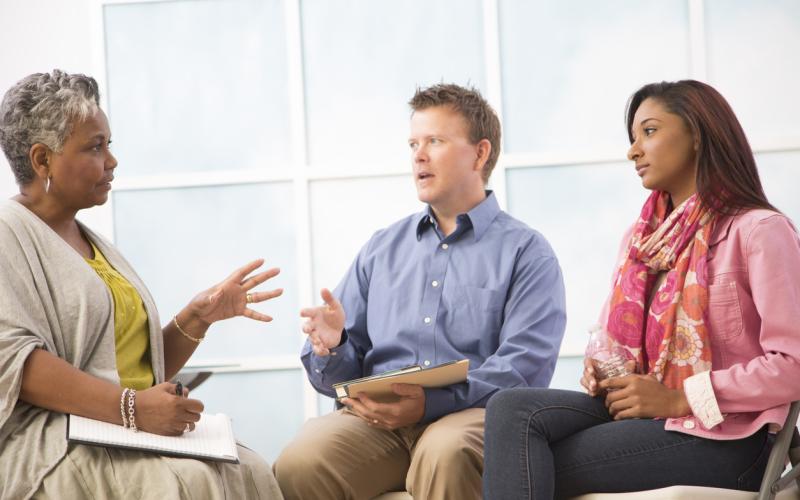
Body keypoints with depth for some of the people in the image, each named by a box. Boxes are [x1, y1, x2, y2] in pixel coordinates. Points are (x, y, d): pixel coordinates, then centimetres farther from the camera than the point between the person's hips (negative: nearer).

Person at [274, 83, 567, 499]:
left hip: (470, 415, -2)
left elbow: (526, 367, -7)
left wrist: (432, 402, -21)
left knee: (445, 455, -39)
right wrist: (331, 347, -6)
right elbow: (340, 377, 19)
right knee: (297, 466, -30)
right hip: (376, 418, 3)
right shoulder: (381, 249, 23)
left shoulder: (526, 252, 9)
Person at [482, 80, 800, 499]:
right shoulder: (641, 238, 20)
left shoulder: (758, 231, -5)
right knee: (511, 409, -22)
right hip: (640, 415, 7)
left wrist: (681, 399, -15)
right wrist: (601, 372, 3)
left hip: (720, 437, -7)